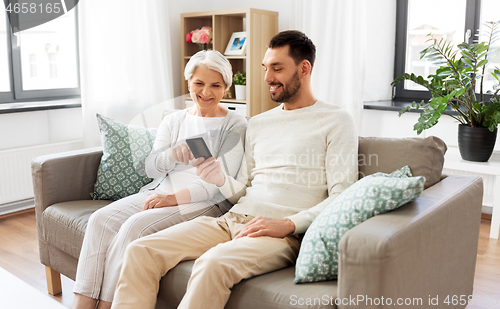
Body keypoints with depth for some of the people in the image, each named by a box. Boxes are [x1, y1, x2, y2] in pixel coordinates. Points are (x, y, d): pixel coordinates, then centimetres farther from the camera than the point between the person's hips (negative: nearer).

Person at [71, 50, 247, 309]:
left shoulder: (235, 125, 0)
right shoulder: (173, 120, 15)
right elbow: (151, 168, 8)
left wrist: (175, 198, -18)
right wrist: (171, 155, -16)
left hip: (206, 203, -5)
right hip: (160, 190, 6)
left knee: (136, 226, -28)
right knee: (101, 219, -17)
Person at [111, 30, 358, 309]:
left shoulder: (336, 121, 3)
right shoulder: (258, 123, 23)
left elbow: (342, 197, -5)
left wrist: (288, 223, -18)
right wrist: (221, 180, -1)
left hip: (285, 233, -6)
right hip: (231, 221, 6)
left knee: (213, 263, -36)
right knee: (140, 251, -13)